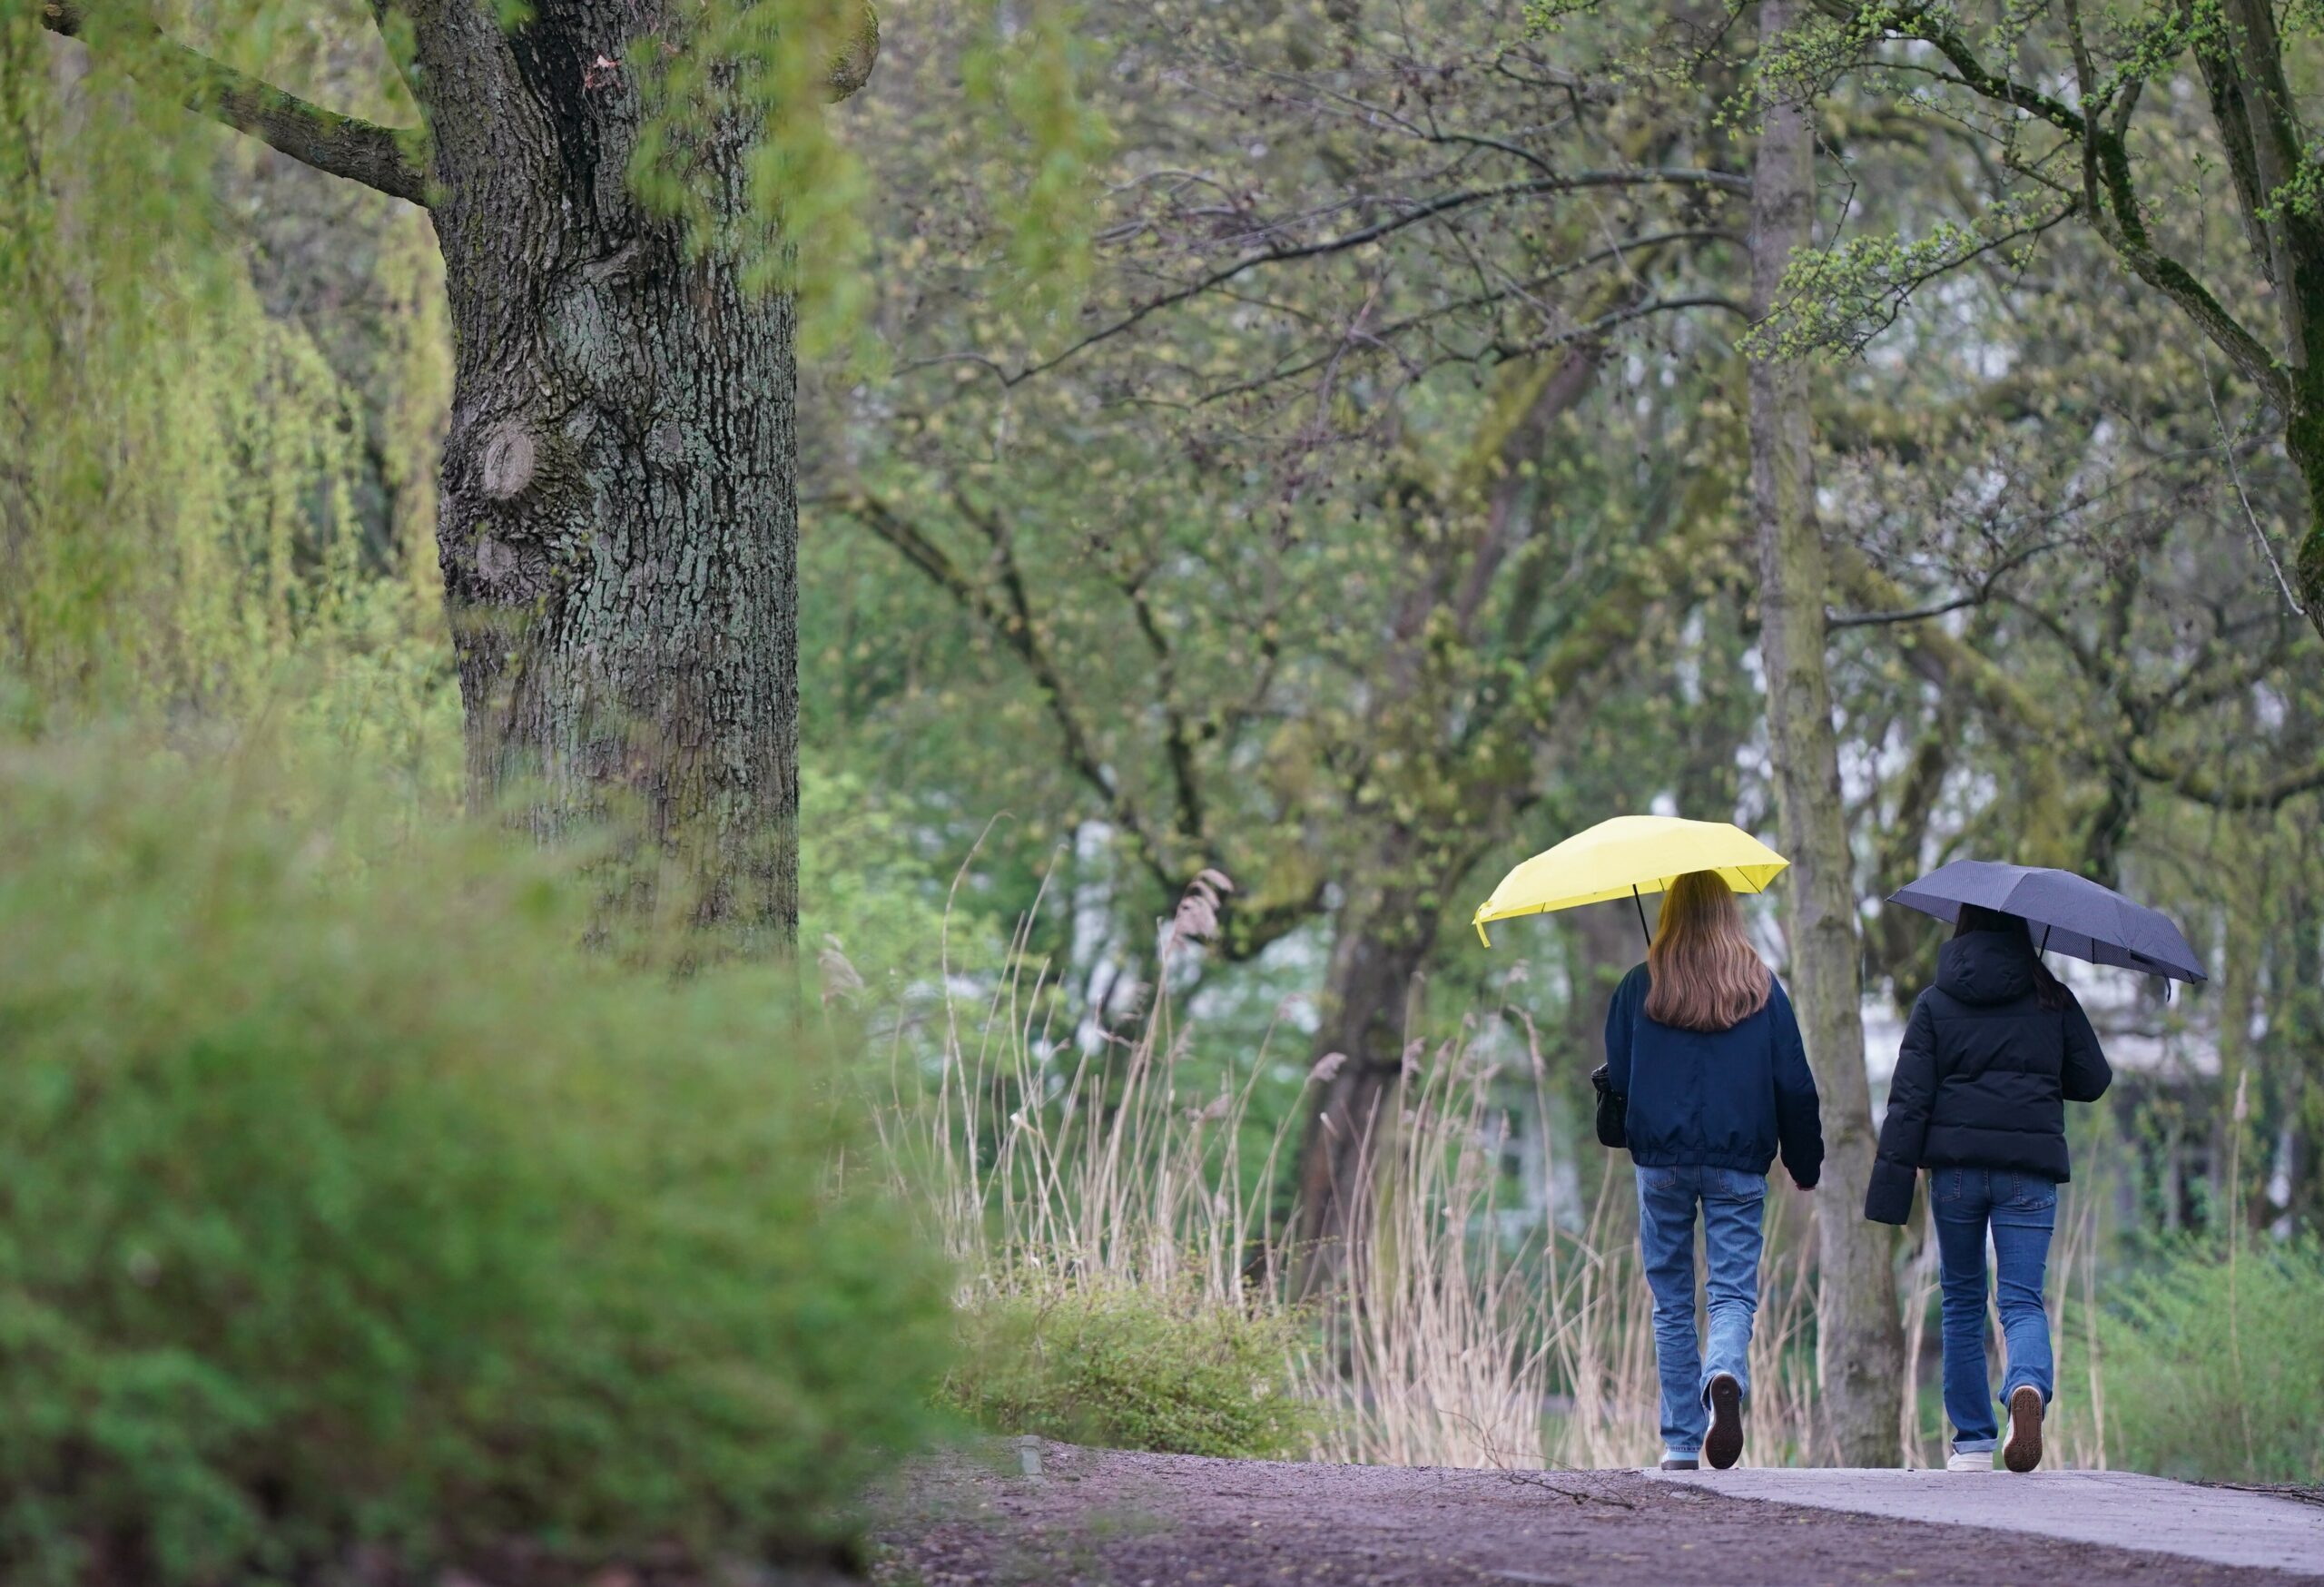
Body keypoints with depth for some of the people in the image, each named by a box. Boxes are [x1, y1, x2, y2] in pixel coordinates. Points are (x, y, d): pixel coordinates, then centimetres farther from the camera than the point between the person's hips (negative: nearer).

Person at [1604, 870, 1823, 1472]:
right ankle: (1725, 1379, -32)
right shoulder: (1762, 989, 2)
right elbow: (1794, 1085, 3)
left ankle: (1681, 1443, 8)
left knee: (1672, 1301, 9)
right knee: (1734, 1293, 0)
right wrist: (1806, 1163, 13)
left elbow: (1616, 1078, 2)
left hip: (1661, 1162, 0)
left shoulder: (1638, 988, 1)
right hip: (1739, 1164, 0)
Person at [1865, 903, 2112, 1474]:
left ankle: (1973, 1441, 14)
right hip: (2029, 1169, 0)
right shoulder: (2053, 1002, 5)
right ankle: (2028, 1386, -35)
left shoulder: (1934, 1004, 3)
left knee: (1962, 1302, 13)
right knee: (2022, 1299, -2)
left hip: (1955, 1167, 0)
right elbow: (2092, 1081, 11)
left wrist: (1892, 1179, -4)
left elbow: (1909, 1099, -3)